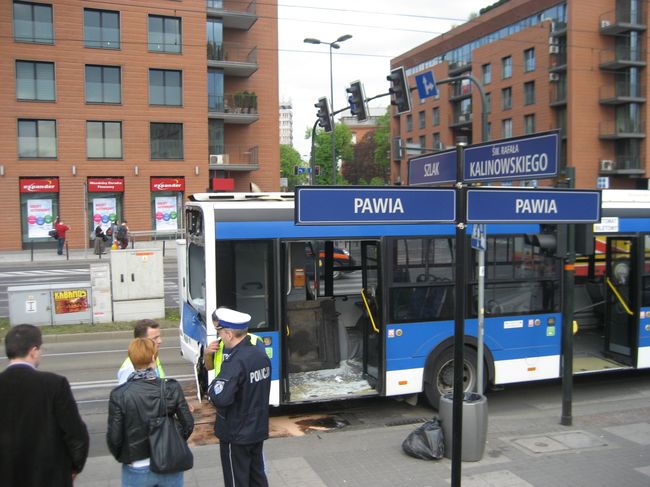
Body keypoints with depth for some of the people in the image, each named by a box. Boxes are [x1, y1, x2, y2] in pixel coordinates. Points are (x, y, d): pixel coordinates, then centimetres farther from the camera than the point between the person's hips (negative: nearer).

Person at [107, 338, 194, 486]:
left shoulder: (119, 395, -15)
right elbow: (188, 424, -7)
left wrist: (122, 457, 7)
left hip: (137, 470, -1)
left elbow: (114, 436, -12)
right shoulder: (171, 387, -12)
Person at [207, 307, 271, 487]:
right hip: (258, 430, 8)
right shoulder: (261, 355, 1)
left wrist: (211, 388, -14)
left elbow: (221, 399, -34)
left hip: (235, 434, -7)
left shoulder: (234, 362, -26)